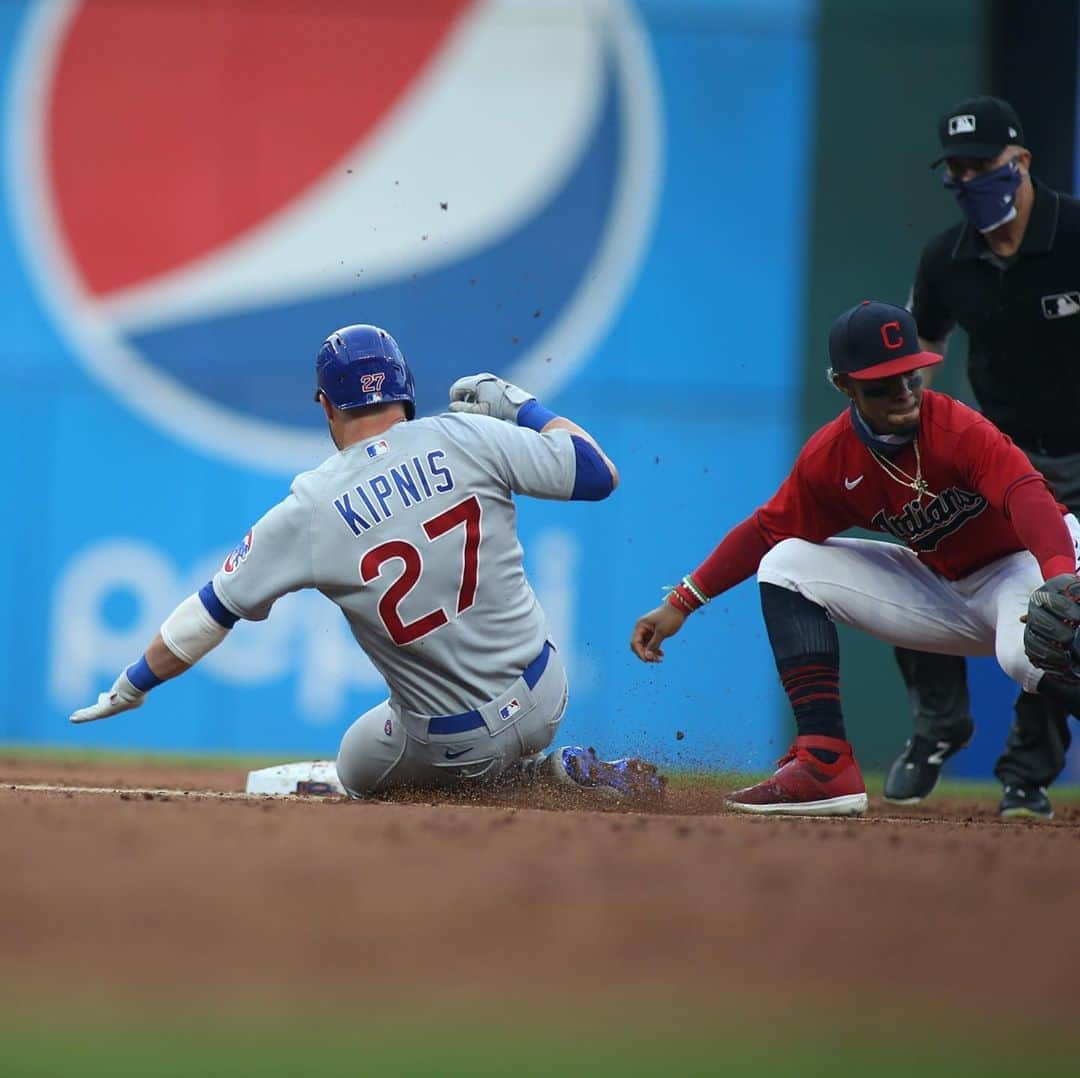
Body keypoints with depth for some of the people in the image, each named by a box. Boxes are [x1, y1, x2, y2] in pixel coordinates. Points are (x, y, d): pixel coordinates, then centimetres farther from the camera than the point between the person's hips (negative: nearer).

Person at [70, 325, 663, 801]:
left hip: (455, 743, -5)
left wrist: (130, 688, 11)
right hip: (544, 697, 5)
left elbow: (209, 613, -3)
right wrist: (518, 404, 11)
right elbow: (598, 473, -4)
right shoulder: (467, 438, -11)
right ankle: (568, 771, 23)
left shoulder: (308, 511, -11)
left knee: (358, 769, 29)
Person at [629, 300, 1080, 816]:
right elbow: (768, 531, 5)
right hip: (942, 589, 7)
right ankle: (825, 763, -11)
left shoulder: (959, 430, -25)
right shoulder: (829, 457, -8)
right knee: (788, 567, -2)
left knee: (1027, 653, -43)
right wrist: (680, 604, -1)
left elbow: (1028, 497, -41)